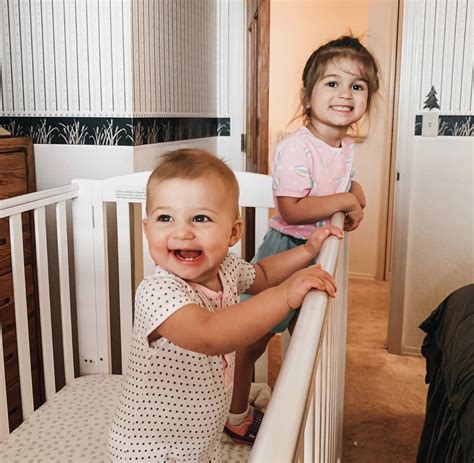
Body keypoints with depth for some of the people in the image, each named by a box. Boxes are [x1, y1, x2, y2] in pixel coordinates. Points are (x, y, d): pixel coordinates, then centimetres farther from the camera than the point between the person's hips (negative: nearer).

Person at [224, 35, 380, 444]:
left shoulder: (347, 147, 3)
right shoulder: (296, 148, -24)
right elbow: (291, 210, -29)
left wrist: (356, 196, 1)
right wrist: (345, 200, -23)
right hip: (285, 249, -8)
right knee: (257, 337, 7)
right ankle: (237, 415, 28)